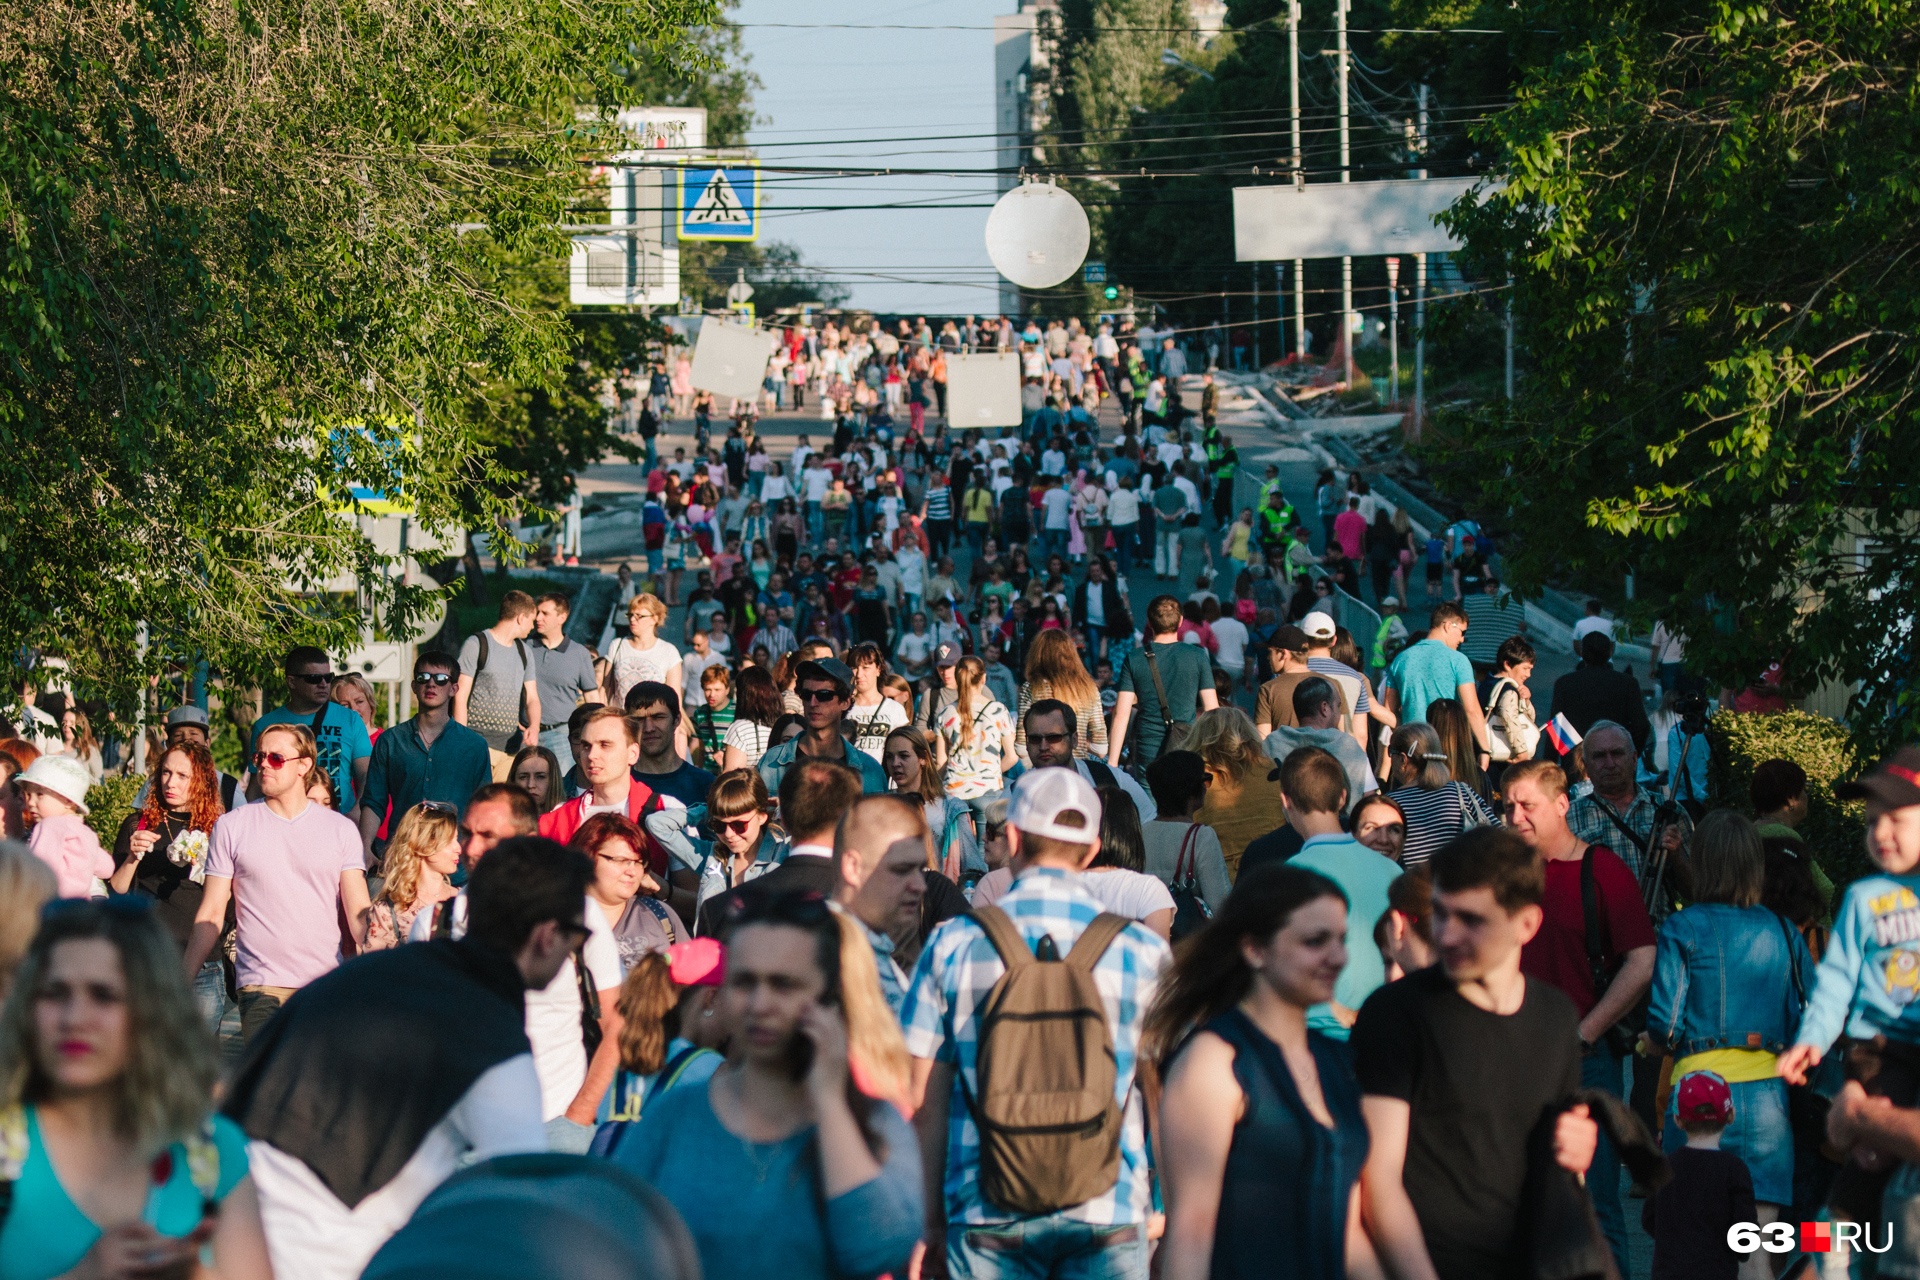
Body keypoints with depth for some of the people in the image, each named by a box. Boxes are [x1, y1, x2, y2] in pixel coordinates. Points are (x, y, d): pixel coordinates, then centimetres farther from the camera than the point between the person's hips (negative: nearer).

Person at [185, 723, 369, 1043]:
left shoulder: (341, 830, 7)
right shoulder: (231, 827, 7)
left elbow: (359, 914, 2)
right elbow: (211, 915, 7)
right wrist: (183, 985, -1)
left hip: (326, 988, 1)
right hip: (260, 989, -1)